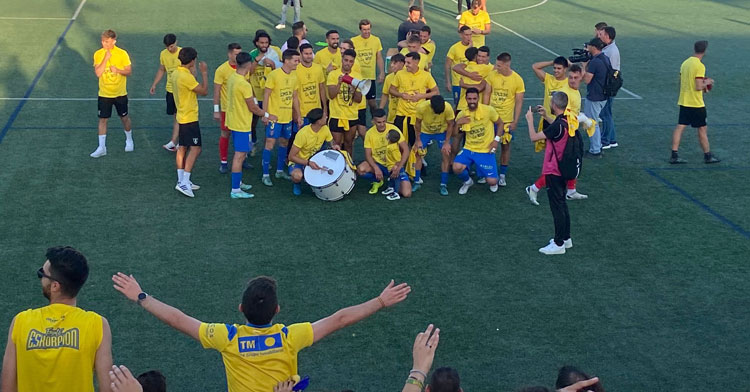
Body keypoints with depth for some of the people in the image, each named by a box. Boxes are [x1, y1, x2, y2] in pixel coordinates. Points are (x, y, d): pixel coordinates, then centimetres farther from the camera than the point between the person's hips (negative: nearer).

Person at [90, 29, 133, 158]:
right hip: (104, 94, 1)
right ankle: (102, 148, 8)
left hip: (120, 94, -1)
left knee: (124, 117, 12)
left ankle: (129, 140, 36)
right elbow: (98, 73, -17)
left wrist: (118, 70, -25)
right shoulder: (98, 54, -7)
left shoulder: (122, 54, -10)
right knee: (102, 119, 1)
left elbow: (129, 71, -6)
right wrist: (106, 58, -24)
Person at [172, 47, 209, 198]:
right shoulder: (187, 77, -22)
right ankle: (184, 182, -14)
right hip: (190, 118, -10)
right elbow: (204, 91, -18)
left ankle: (181, 180, 18)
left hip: (182, 117, 10)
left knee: (183, 148, 13)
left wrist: (192, 73, 18)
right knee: (195, 148, -9)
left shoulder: (176, 74, 7)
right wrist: (204, 73, -9)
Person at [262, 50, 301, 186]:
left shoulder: (294, 75, 7)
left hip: (288, 117, 7)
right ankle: (265, 175, -1)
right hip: (274, 116, -7)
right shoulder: (274, 75, -14)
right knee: (270, 143, -6)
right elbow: (266, 95, -11)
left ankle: (280, 171, 27)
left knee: (284, 142, 14)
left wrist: (298, 115, 14)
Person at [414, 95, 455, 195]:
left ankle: (443, 185, -5)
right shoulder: (422, 107, -33)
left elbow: (450, 125, -16)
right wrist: (418, 140, -10)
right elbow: (418, 123, -14)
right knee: (418, 153, -6)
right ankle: (417, 182, 9)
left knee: (446, 154, -12)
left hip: (442, 132, 0)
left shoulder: (448, 108, -33)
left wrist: (447, 142, -16)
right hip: (425, 131, 1)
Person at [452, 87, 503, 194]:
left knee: (492, 181, -11)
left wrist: (496, 139, -8)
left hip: (486, 151, -2)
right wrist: (457, 123, -12)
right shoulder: (462, 115, 0)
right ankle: (467, 182, 12)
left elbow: (500, 124, 4)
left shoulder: (488, 110, -9)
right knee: (456, 168, -25)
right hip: (469, 149, 2)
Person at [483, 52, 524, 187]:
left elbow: (519, 102, -5)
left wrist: (515, 121, -7)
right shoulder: (492, 75, -5)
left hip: (507, 119, -2)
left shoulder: (517, 80, -10)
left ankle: (502, 175, 18)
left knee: (505, 146, 6)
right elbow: (487, 94, 4)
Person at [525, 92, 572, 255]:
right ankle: (566, 238, 30)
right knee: (562, 204, 19)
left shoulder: (558, 125, -26)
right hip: (562, 170, 9)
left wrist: (530, 120, -7)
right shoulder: (567, 121, 2)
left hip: (554, 172, -9)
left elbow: (534, 137, -22)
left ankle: (559, 244, 6)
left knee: (557, 207, -1)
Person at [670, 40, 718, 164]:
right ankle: (708, 156, 16)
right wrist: (707, 82, -1)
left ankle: (674, 155, 1)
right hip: (696, 103, -7)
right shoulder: (700, 66, -17)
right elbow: (698, 87, -21)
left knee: (680, 127, 4)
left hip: (683, 102, 7)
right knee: (702, 129, 6)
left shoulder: (685, 63, 6)